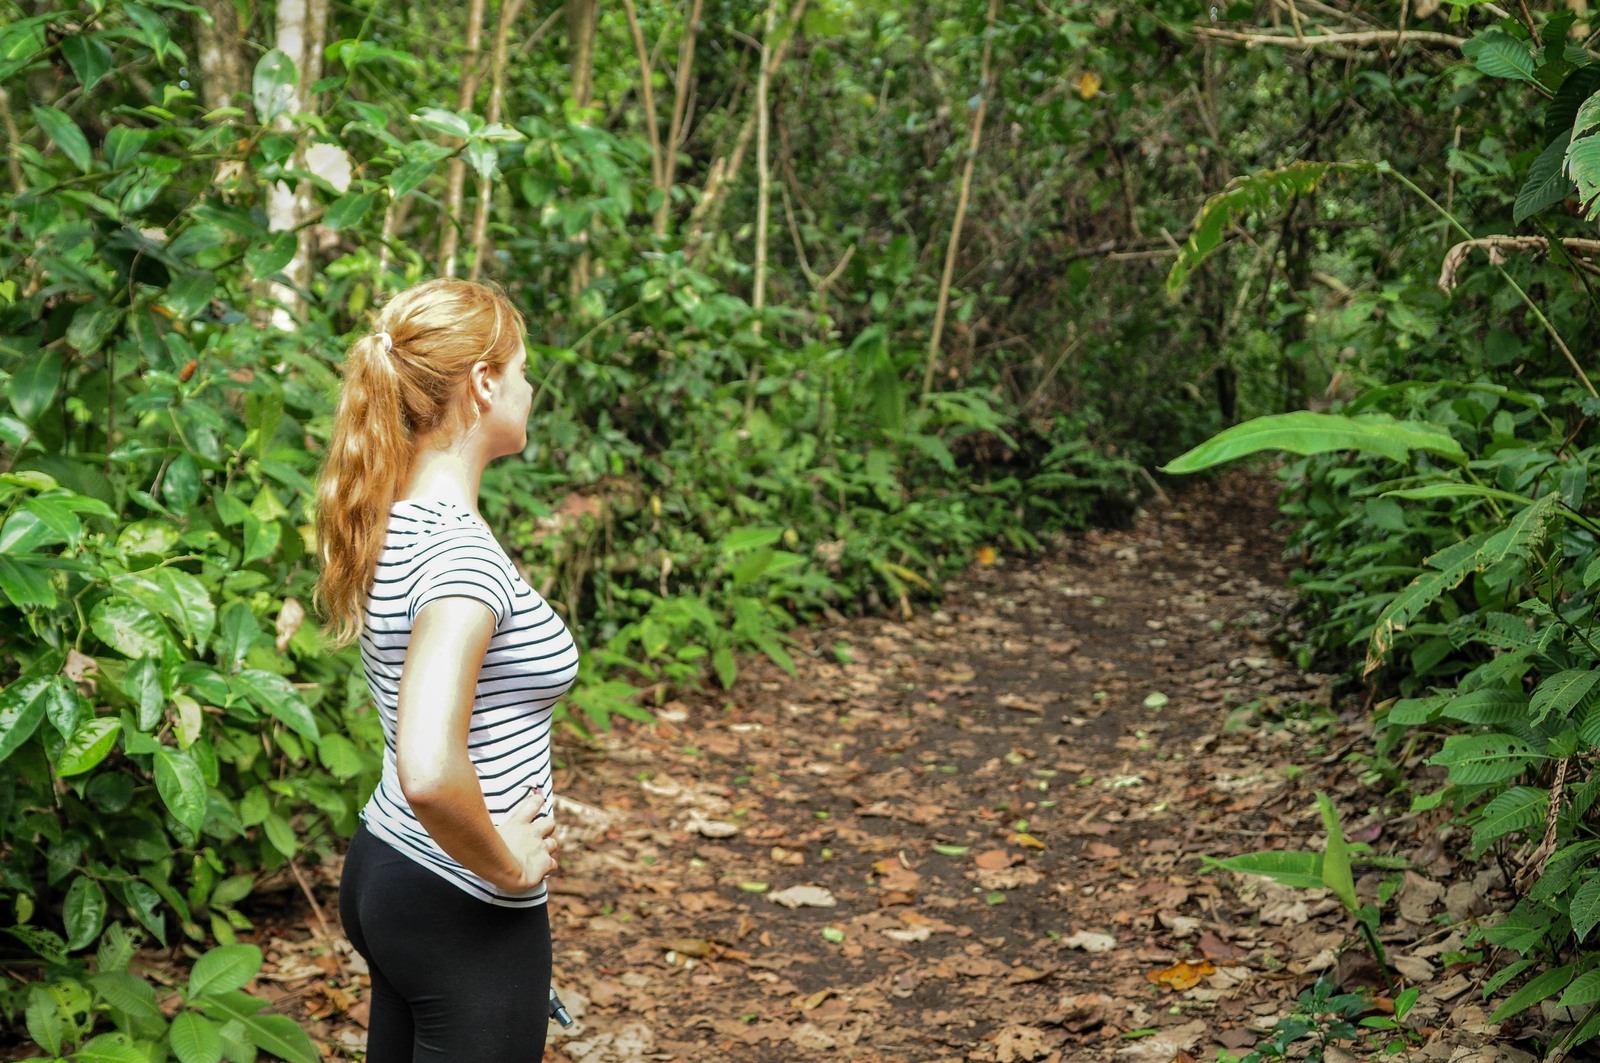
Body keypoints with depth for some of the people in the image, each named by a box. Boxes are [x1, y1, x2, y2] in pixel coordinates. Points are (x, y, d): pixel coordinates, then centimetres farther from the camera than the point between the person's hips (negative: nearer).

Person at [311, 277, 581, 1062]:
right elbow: (430, 771, -36)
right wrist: (510, 867, -20)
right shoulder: (460, 551, -25)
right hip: (465, 911, -9)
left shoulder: (393, 520, 2)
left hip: (384, 871, 9)